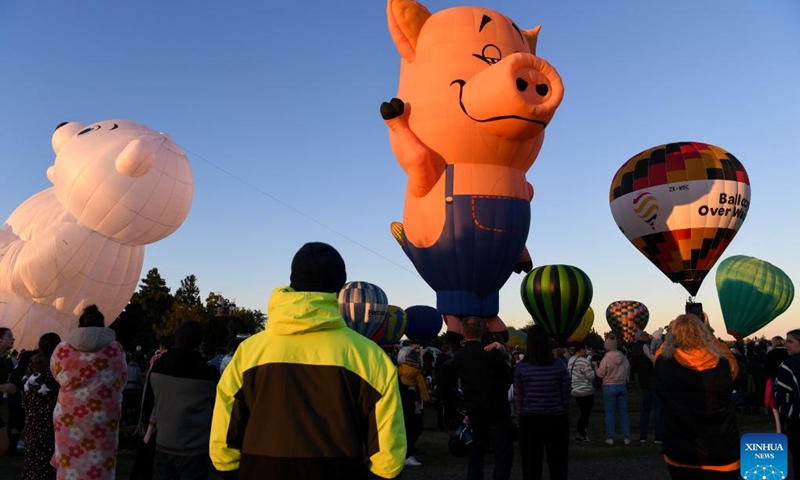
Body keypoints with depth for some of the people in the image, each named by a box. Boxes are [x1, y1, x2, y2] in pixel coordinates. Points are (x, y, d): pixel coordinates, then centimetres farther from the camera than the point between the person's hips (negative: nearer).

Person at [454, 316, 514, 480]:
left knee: (476, 452, 20)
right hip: (496, 411, -5)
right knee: (503, 454, 0)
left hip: (474, 412, 6)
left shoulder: (458, 356, -1)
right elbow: (509, 378, -6)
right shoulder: (492, 352, -16)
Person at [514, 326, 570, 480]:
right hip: (556, 421, 1)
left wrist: (518, 421, 7)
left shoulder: (521, 367, -7)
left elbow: (518, 398, -4)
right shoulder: (560, 366, -4)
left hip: (529, 421, -1)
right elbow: (566, 396, 0)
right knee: (558, 467, 11)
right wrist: (566, 418, 11)